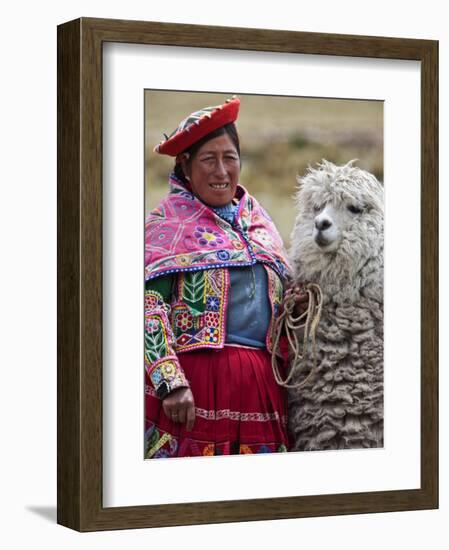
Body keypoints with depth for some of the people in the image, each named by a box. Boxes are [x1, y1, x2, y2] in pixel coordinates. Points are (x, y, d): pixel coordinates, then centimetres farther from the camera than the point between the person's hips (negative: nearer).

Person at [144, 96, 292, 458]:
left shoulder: (259, 221, 18)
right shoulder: (167, 223, 0)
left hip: (261, 384, 5)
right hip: (196, 379, -5)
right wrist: (170, 382, -19)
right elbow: (148, 305, -10)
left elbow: (282, 300, 26)